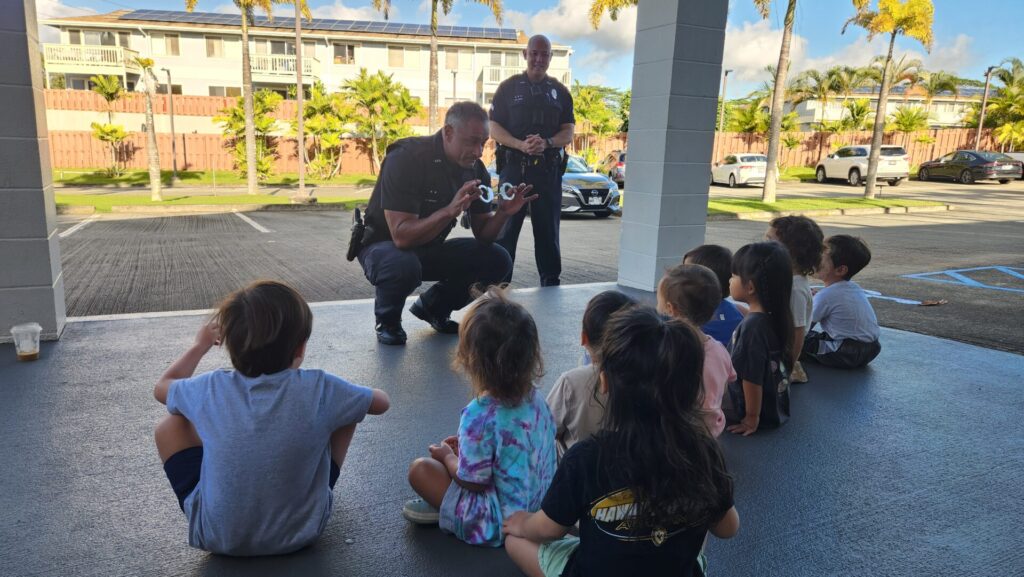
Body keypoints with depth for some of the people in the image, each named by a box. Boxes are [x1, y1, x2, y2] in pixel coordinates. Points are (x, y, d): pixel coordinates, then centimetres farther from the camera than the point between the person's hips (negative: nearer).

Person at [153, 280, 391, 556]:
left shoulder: (210, 389, -15)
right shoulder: (320, 389, -19)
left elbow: (162, 387, 10)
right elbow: (382, 402, -1)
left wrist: (200, 346, 24)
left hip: (216, 537, 1)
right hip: (301, 533, 0)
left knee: (170, 425, 15)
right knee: (345, 417, 10)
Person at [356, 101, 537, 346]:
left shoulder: (475, 169, -7)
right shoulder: (407, 158, -27)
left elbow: (482, 235, -3)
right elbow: (402, 236, -34)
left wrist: (503, 213, -24)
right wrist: (450, 210, -45)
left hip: (430, 249, 6)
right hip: (385, 245, -6)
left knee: (497, 260, -11)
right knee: (403, 266, -40)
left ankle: (433, 306, 11)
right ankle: (388, 321, -6)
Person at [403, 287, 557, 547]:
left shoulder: (480, 415, -28)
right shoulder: (535, 399, -6)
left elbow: (474, 482, -20)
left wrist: (447, 456, -1)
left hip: (499, 525, -7)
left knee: (420, 468, -5)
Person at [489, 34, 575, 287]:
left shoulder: (560, 91, 14)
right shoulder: (509, 87, 8)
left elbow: (568, 133, 8)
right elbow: (495, 128, 1)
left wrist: (546, 143, -14)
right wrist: (521, 145, -16)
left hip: (549, 168, 2)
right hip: (514, 165, -2)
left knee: (548, 228, 6)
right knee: (506, 227, -2)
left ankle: (551, 283, 14)